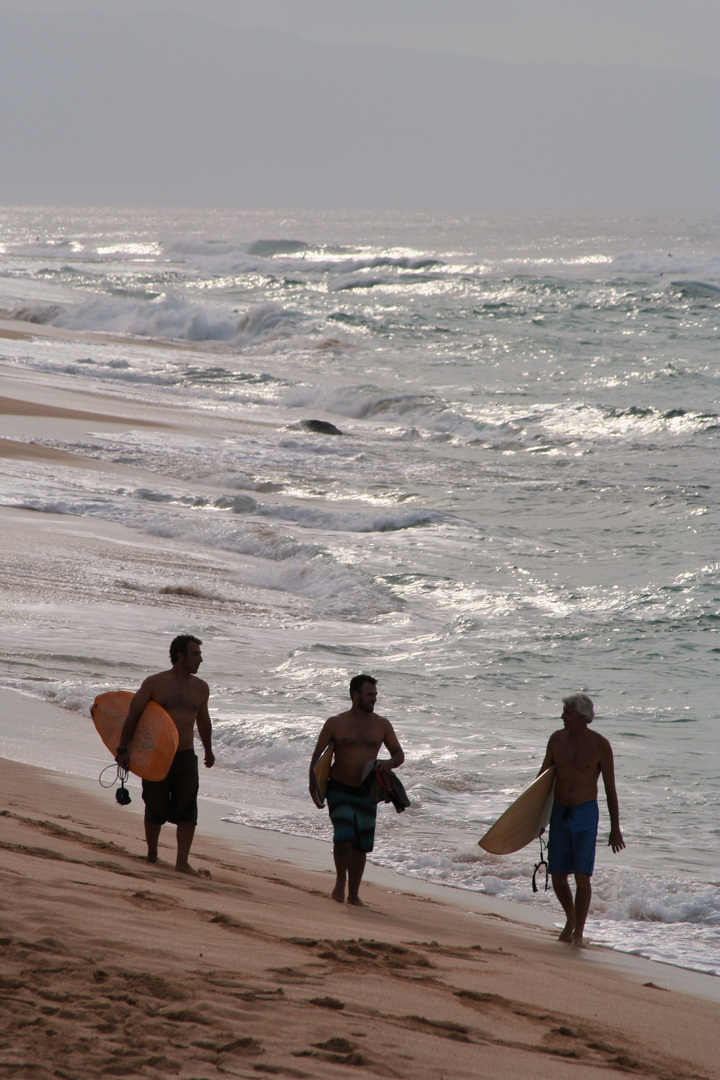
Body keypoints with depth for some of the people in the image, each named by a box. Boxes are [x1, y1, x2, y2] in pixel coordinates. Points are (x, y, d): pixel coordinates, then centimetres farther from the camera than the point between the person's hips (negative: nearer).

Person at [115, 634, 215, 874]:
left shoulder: (200, 688, 8)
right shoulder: (155, 683, -5)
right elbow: (132, 716, -3)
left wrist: (208, 751, 35)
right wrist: (122, 750, -6)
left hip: (186, 757, 2)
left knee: (187, 808, -12)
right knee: (156, 810, 6)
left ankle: (182, 861, -12)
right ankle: (152, 853, 27)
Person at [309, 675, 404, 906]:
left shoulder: (382, 725, 4)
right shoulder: (335, 724, -2)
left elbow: (399, 754, 9)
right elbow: (317, 756, 1)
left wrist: (390, 763, -15)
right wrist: (314, 788, -7)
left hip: (366, 793, 3)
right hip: (339, 790, -3)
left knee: (361, 845, 5)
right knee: (344, 838, -19)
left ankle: (353, 895, 20)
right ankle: (341, 880, 7)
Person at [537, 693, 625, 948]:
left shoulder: (600, 745, -8)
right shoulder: (557, 739, 1)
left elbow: (610, 788, -3)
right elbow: (543, 777, 12)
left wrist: (615, 828, -3)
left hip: (585, 814, -4)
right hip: (559, 812, 4)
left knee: (582, 875, -11)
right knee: (558, 876, 5)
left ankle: (578, 933, -4)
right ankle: (571, 919, 30)